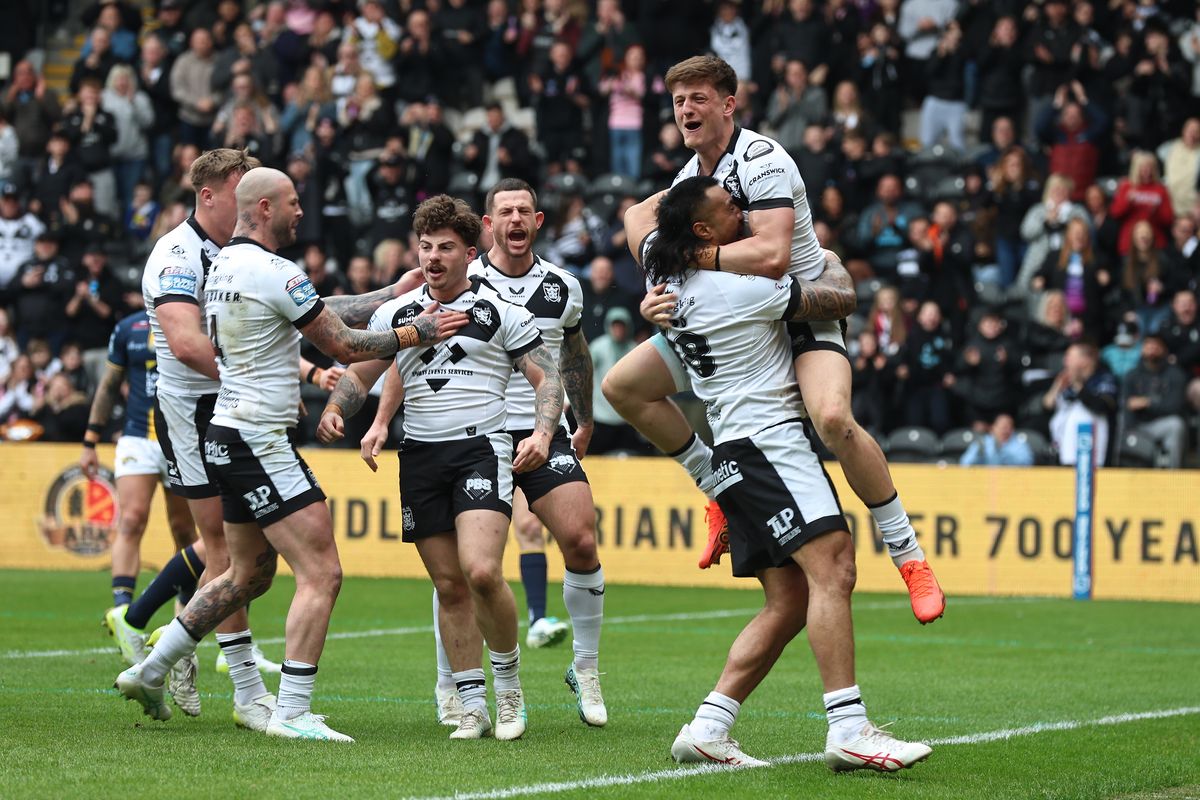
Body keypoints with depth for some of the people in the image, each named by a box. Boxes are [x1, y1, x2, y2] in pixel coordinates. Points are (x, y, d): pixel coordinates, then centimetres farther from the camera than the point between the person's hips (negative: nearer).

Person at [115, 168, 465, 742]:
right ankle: (291, 713, -11)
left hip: (229, 434, 10)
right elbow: (344, 346, -12)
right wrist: (414, 333, -1)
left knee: (248, 575, 21)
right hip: (260, 442, -10)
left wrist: (400, 291, 16)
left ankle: (149, 671, 25)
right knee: (321, 574, -9)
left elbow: (327, 311, 16)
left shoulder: (224, 263, 13)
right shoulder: (273, 272, -16)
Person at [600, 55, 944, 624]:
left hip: (805, 312, -9)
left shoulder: (760, 160, -19)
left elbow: (772, 255, -33)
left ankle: (909, 555, -24)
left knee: (832, 418, -35)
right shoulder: (689, 176, 8)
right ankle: (718, 483, 17)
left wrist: (700, 256, -23)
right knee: (622, 386, 3)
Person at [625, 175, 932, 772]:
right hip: (769, 438, -10)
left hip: (733, 450, 10)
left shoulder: (664, 270, 7)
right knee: (831, 569, -19)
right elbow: (842, 300, -3)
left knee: (789, 602, 7)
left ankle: (706, 728, 4)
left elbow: (638, 213, 31)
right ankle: (848, 731, -29)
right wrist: (831, 260, 17)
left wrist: (690, 186, 33)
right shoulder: (743, 289, -15)